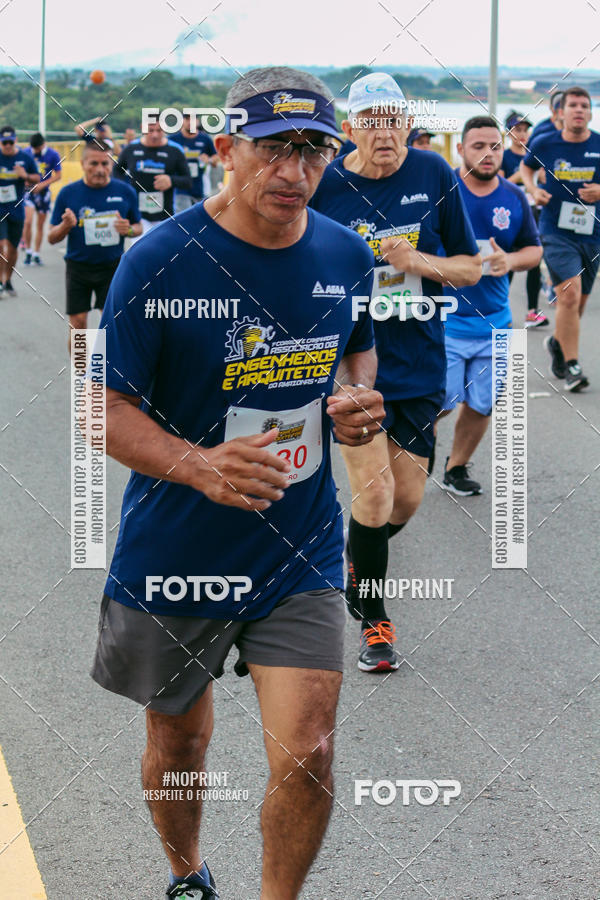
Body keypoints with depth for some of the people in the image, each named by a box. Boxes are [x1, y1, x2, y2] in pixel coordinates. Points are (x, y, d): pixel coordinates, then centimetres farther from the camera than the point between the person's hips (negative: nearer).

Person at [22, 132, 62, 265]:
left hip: (43, 192, 0)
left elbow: (58, 175, -3)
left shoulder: (53, 155, -6)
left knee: (40, 225, 7)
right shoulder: (26, 152, -2)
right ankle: (28, 252, -2)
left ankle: (36, 254, 18)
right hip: (29, 191, 0)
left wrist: (42, 184, -13)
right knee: (28, 221, -15)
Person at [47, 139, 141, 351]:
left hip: (112, 267, 0)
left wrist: (129, 230, -12)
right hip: (78, 268, 0)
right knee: (77, 325, 1)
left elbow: (138, 228, 11)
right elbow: (52, 238, 2)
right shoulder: (68, 193, -3)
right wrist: (66, 226, -20)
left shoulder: (125, 192, -1)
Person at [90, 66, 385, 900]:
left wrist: (359, 398, -5)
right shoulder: (160, 260, -16)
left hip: (301, 552, 2)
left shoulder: (346, 255, -2)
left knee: (308, 755, -8)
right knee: (179, 741, 16)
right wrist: (198, 465, -31)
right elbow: (104, 407, -14)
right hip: (177, 551, -2)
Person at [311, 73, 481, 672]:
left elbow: (471, 268, 1)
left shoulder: (434, 175, -4)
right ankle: (373, 621, 9)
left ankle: (352, 562, 42)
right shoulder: (325, 185, -7)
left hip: (418, 359, 3)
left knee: (406, 499, 8)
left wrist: (420, 261, -16)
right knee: (374, 491, -12)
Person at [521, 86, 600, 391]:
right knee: (569, 293, -20)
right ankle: (571, 366, -12)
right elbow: (526, 166, 18)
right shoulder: (545, 144, -3)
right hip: (556, 232, -3)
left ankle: (558, 343, 45)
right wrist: (533, 189, 0)